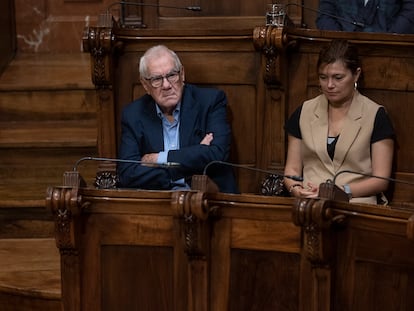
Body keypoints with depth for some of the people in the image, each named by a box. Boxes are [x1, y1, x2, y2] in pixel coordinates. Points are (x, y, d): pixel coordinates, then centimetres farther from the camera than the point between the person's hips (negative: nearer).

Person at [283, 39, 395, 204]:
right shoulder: (304, 112, 14)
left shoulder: (376, 115, 5)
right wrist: (296, 189, -8)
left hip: (355, 204, -2)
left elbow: (381, 180, 1)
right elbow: (292, 169, 15)